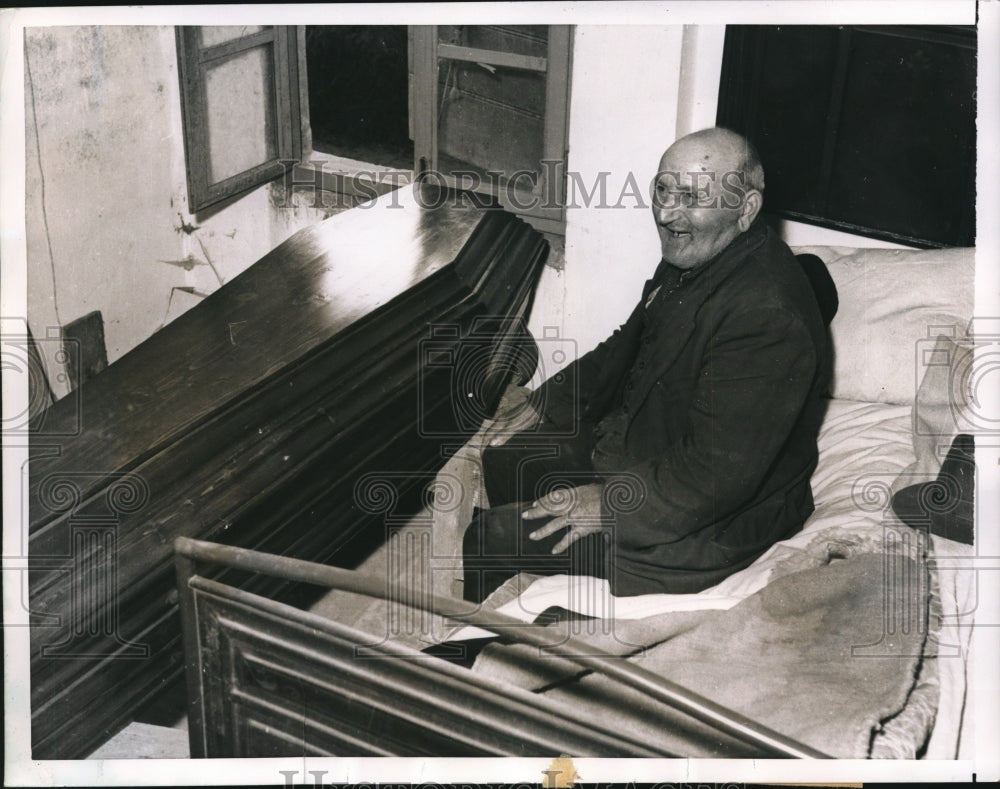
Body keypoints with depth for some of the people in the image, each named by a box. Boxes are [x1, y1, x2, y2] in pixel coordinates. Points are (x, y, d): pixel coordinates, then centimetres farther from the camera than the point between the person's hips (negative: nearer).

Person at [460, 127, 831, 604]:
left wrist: (609, 503, -25)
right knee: (504, 455, 15)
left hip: (711, 523, -10)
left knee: (493, 537, -10)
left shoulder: (767, 316, -32)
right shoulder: (691, 259, 1)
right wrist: (544, 404, 10)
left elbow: (718, 474, -32)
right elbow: (628, 347, 17)